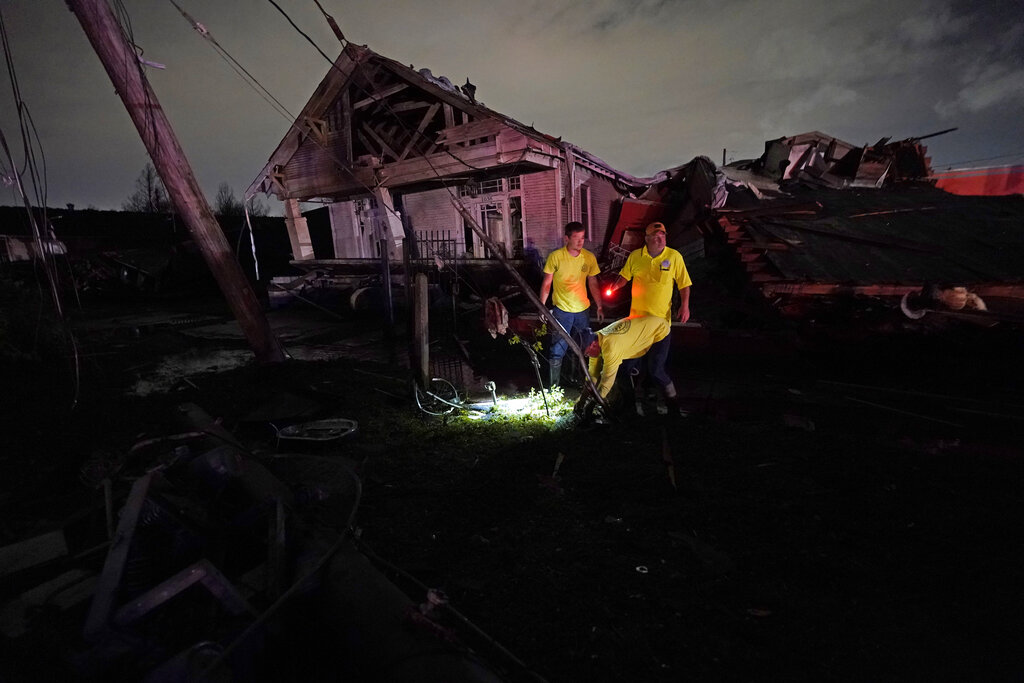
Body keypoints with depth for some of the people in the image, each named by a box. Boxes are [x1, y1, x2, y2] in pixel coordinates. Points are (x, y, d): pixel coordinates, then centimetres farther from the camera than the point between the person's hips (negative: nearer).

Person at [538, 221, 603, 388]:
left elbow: (593, 284, 10)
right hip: (561, 310, -4)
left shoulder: (589, 257, 2)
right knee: (557, 350, -2)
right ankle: (553, 386, 10)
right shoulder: (555, 257, -9)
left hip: (582, 310, 4)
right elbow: (546, 284, -4)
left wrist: (600, 306, 10)